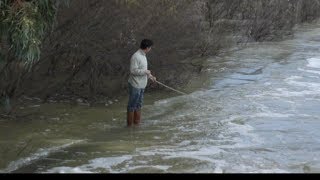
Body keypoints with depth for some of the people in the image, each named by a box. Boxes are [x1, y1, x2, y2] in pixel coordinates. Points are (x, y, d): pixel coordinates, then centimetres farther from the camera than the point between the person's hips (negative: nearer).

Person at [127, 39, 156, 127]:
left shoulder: (143, 56, 11)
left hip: (141, 85, 10)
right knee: (132, 105, -1)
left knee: (138, 104, 17)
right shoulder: (136, 56, -19)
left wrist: (150, 76, 16)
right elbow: (133, 70, -24)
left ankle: (137, 123, 26)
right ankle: (130, 124, 6)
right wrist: (145, 72, -18)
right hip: (135, 85, -10)